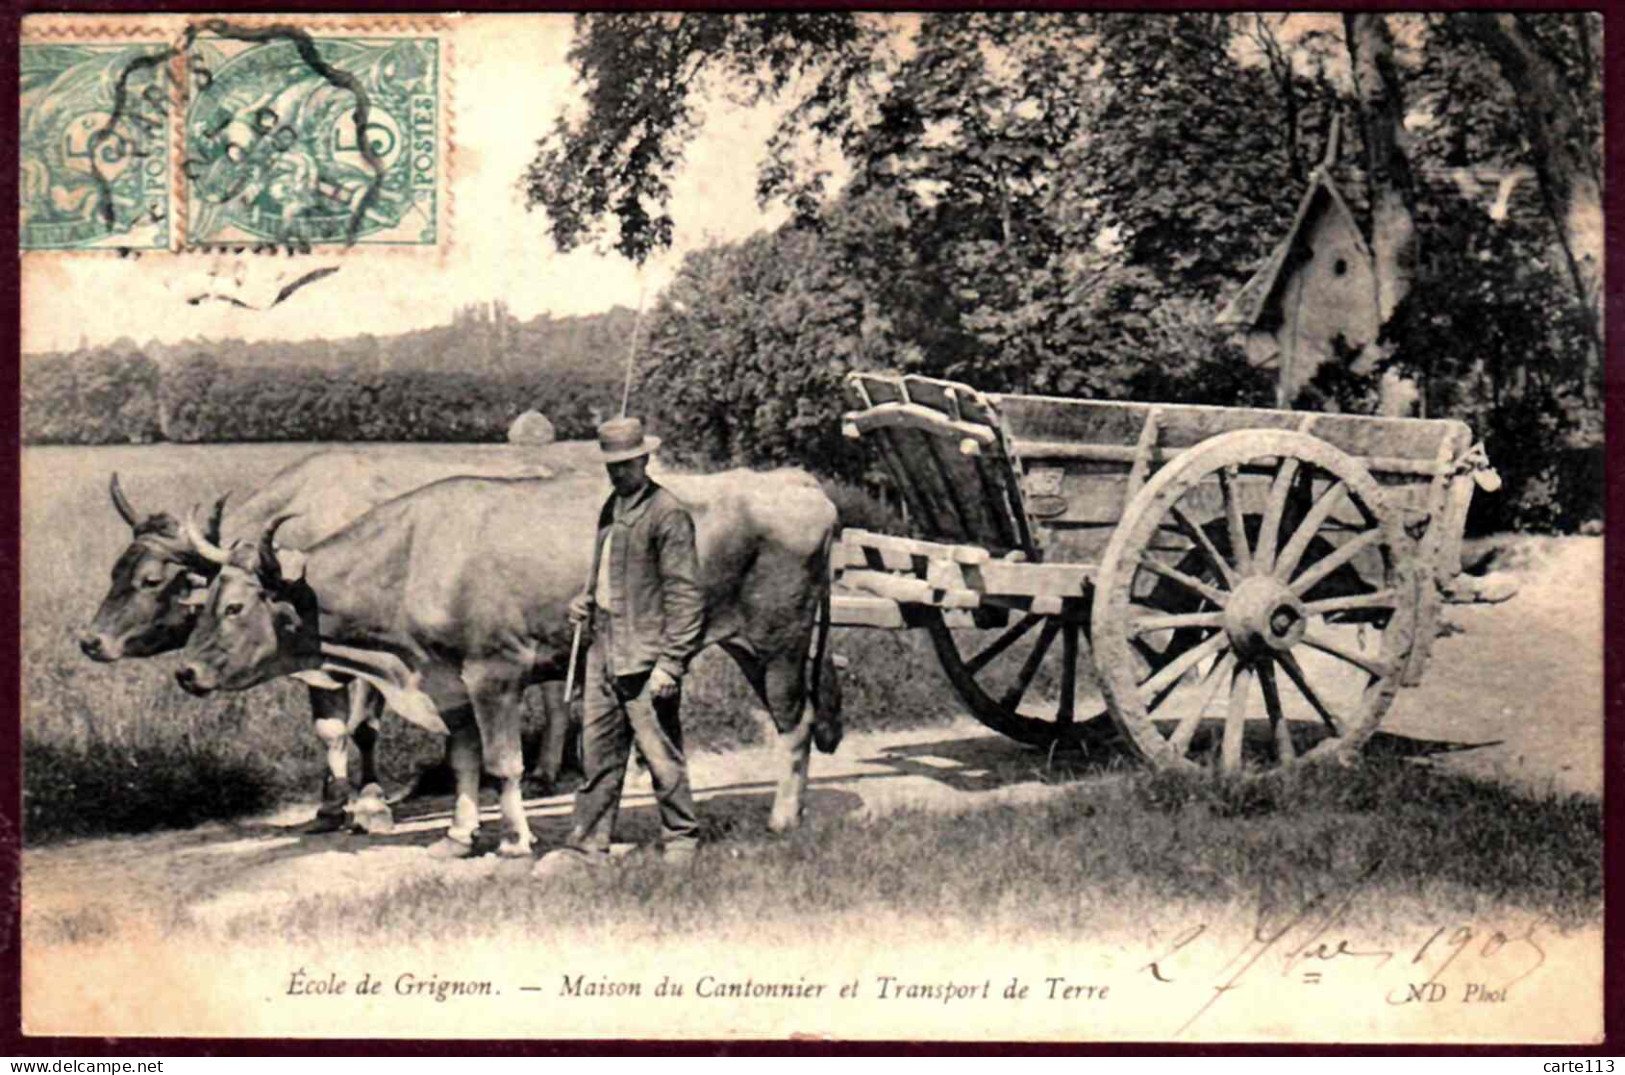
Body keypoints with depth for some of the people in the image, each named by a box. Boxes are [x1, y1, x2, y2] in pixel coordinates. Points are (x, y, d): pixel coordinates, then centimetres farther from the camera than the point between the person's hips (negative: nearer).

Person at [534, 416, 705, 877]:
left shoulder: (668, 513, -10)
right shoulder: (611, 507, 15)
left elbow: (685, 593, -13)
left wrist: (671, 663, -17)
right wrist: (587, 599, 8)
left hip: (646, 656, -8)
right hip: (603, 650, 8)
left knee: (661, 754, 1)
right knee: (597, 753, 11)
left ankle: (681, 844, 14)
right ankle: (588, 845, 18)